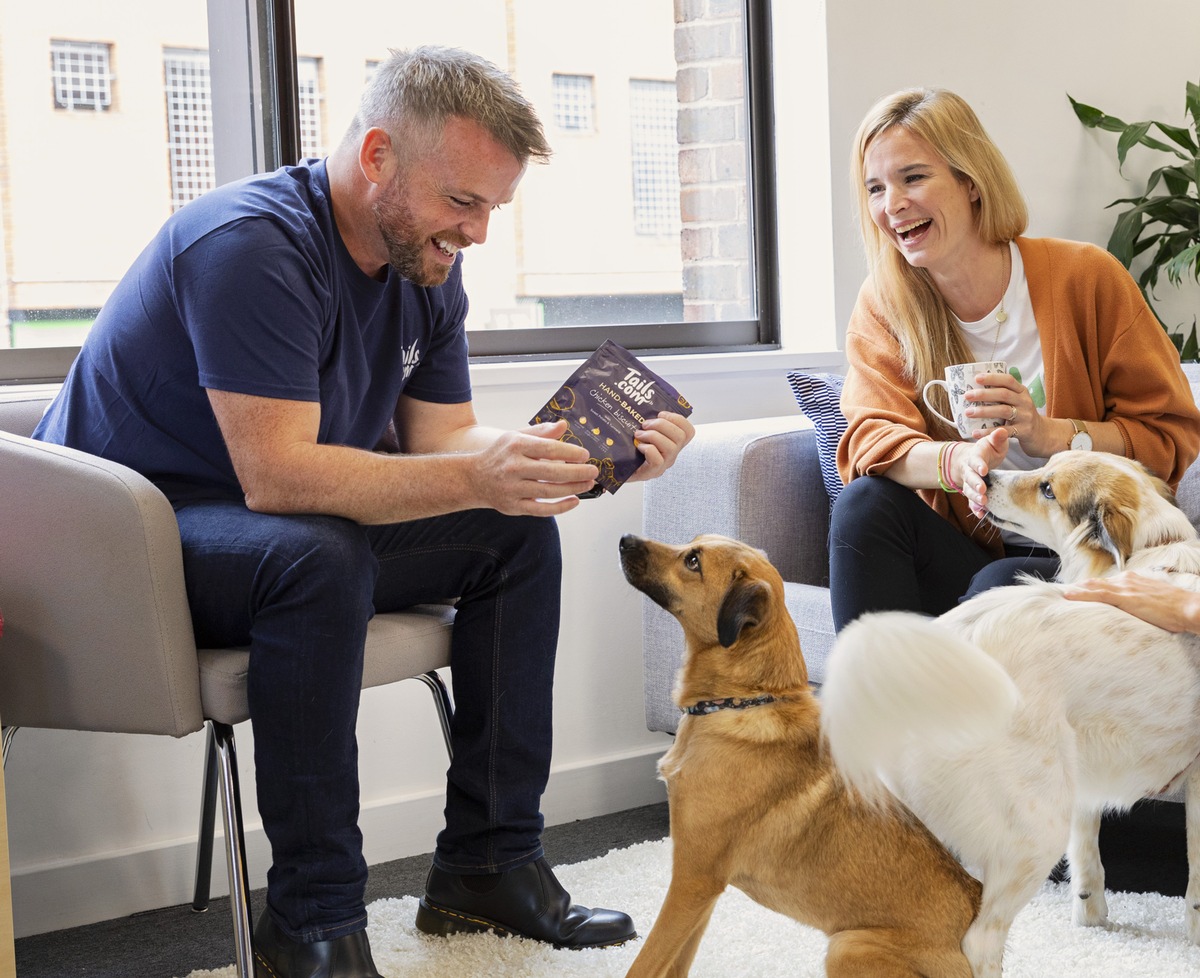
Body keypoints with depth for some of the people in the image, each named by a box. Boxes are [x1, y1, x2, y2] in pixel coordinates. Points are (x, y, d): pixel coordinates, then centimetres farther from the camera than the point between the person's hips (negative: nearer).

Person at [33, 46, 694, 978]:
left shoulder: (427, 263, 2)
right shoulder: (251, 242, -26)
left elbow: (440, 438, 2)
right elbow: (275, 475, -33)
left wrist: (594, 457, -15)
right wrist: (480, 476, -41)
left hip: (288, 523, 9)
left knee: (519, 534, -2)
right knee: (320, 558, -37)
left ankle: (490, 860, 1)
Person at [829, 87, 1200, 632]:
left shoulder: (1084, 277, -8)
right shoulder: (883, 304, 1)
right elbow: (873, 438, -11)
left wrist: (1048, 435, -25)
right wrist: (957, 461, -34)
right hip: (963, 553, 3)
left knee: (1001, 588, -33)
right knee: (864, 503, -25)